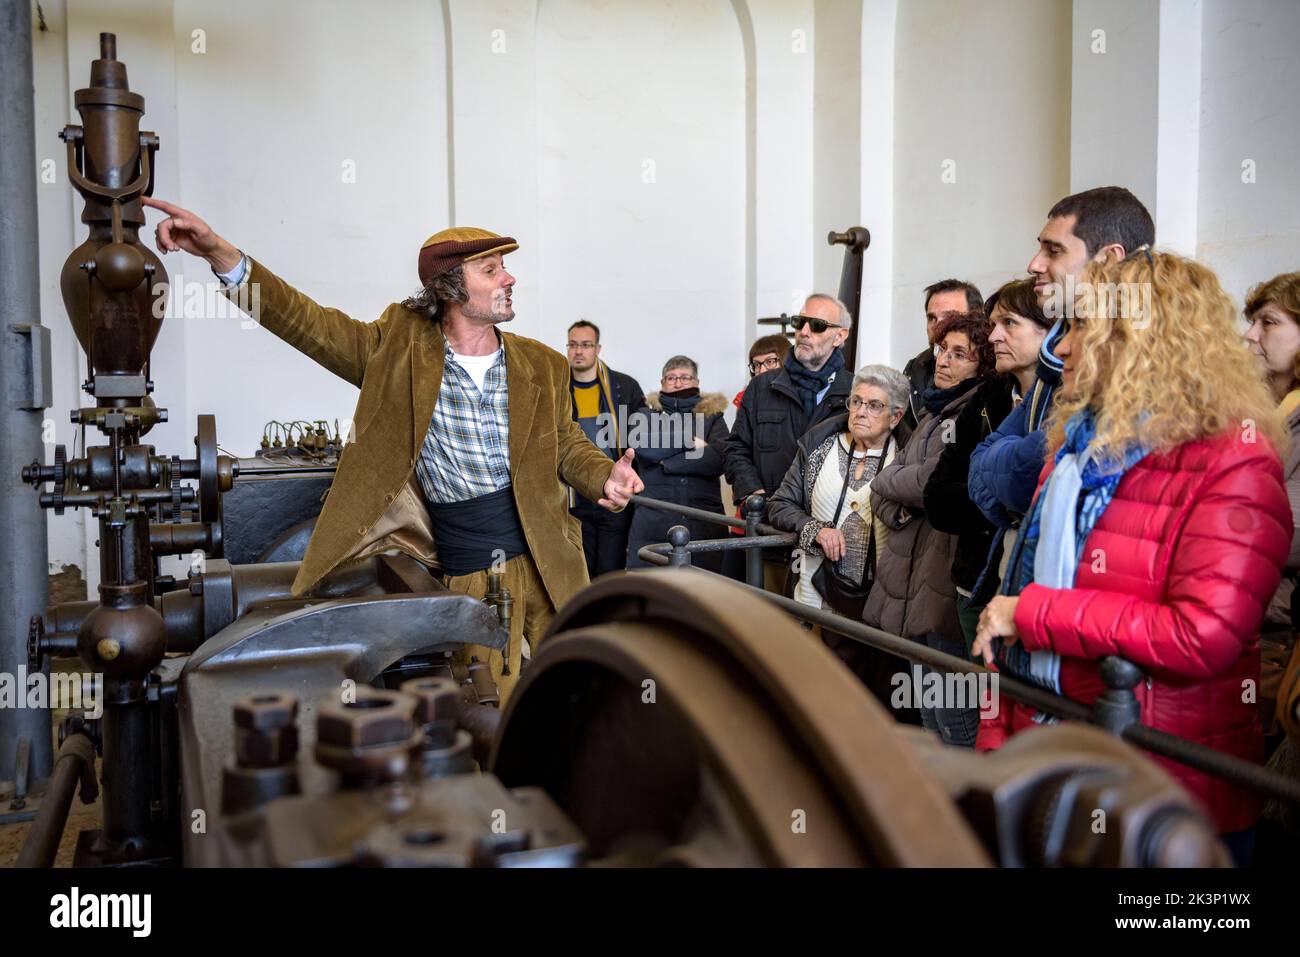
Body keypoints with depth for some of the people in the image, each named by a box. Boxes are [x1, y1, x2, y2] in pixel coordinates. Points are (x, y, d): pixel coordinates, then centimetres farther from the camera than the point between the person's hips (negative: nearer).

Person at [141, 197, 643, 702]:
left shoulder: (542, 366, 4)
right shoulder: (399, 348, -3)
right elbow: (310, 323, -5)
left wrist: (603, 475, -8)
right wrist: (223, 255, -16)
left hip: (547, 562, 2)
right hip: (472, 578, -2)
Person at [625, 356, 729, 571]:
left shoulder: (712, 417, 14)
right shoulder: (644, 416, 15)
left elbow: (719, 458, -5)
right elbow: (643, 447, -8)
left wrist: (667, 462, -5)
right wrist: (689, 441, -3)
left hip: (703, 526, 1)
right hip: (652, 524, 0)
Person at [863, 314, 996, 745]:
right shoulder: (935, 413, 18)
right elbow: (884, 482, 14)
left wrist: (892, 482, -4)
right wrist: (897, 507, -5)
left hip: (948, 582, -9)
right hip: (912, 579, 9)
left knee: (952, 717, -2)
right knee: (927, 710, 20)